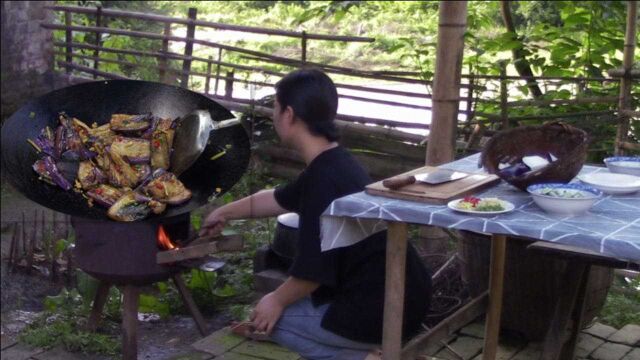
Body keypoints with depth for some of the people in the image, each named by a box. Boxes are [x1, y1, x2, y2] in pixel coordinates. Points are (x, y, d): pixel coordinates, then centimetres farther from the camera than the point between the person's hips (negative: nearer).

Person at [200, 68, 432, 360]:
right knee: (298, 299, 30)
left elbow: (314, 269, -20)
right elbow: (280, 200, 29)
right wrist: (226, 212, 43)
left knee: (273, 318, 10)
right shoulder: (335, 164, 9)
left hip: (381, 311, -9)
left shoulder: (324, 178, -22)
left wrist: (278, 300, 0)